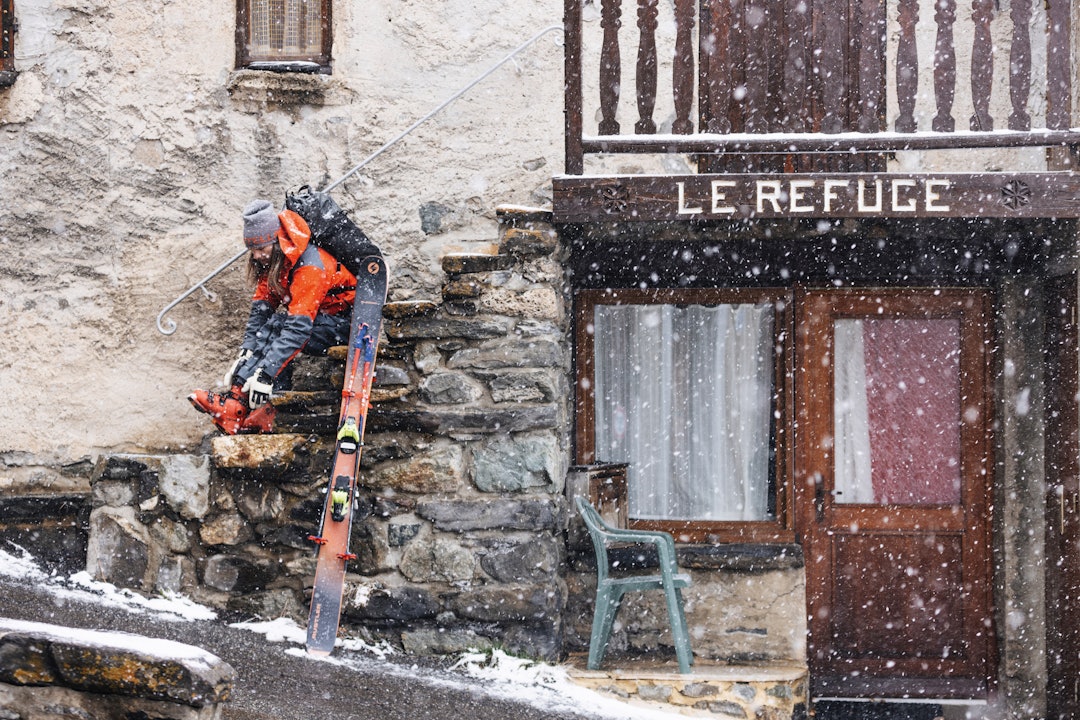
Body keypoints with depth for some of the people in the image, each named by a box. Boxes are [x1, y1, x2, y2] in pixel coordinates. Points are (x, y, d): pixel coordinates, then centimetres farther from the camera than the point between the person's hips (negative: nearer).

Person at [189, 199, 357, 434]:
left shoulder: (309, 267, -29)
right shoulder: (271, 259, -4)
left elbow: (298, 327, -35)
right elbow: (261, 307, -5)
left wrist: (265, 373, -42)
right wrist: (246, 353, -20)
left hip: (343, 320, -8)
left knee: (277, 327, -30)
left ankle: (237, 402, -36)